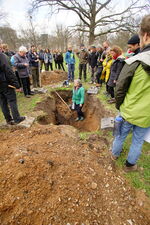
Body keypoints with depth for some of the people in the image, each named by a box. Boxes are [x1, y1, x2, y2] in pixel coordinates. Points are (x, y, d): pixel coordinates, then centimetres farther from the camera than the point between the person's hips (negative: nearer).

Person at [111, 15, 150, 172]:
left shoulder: (134, 62, -17)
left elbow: (120, 90, -13)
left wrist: (119, 106, 4)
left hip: (128, 112, -1)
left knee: (121, 135, 23)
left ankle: (115, 153, 47)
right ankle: (130, 164, 40)